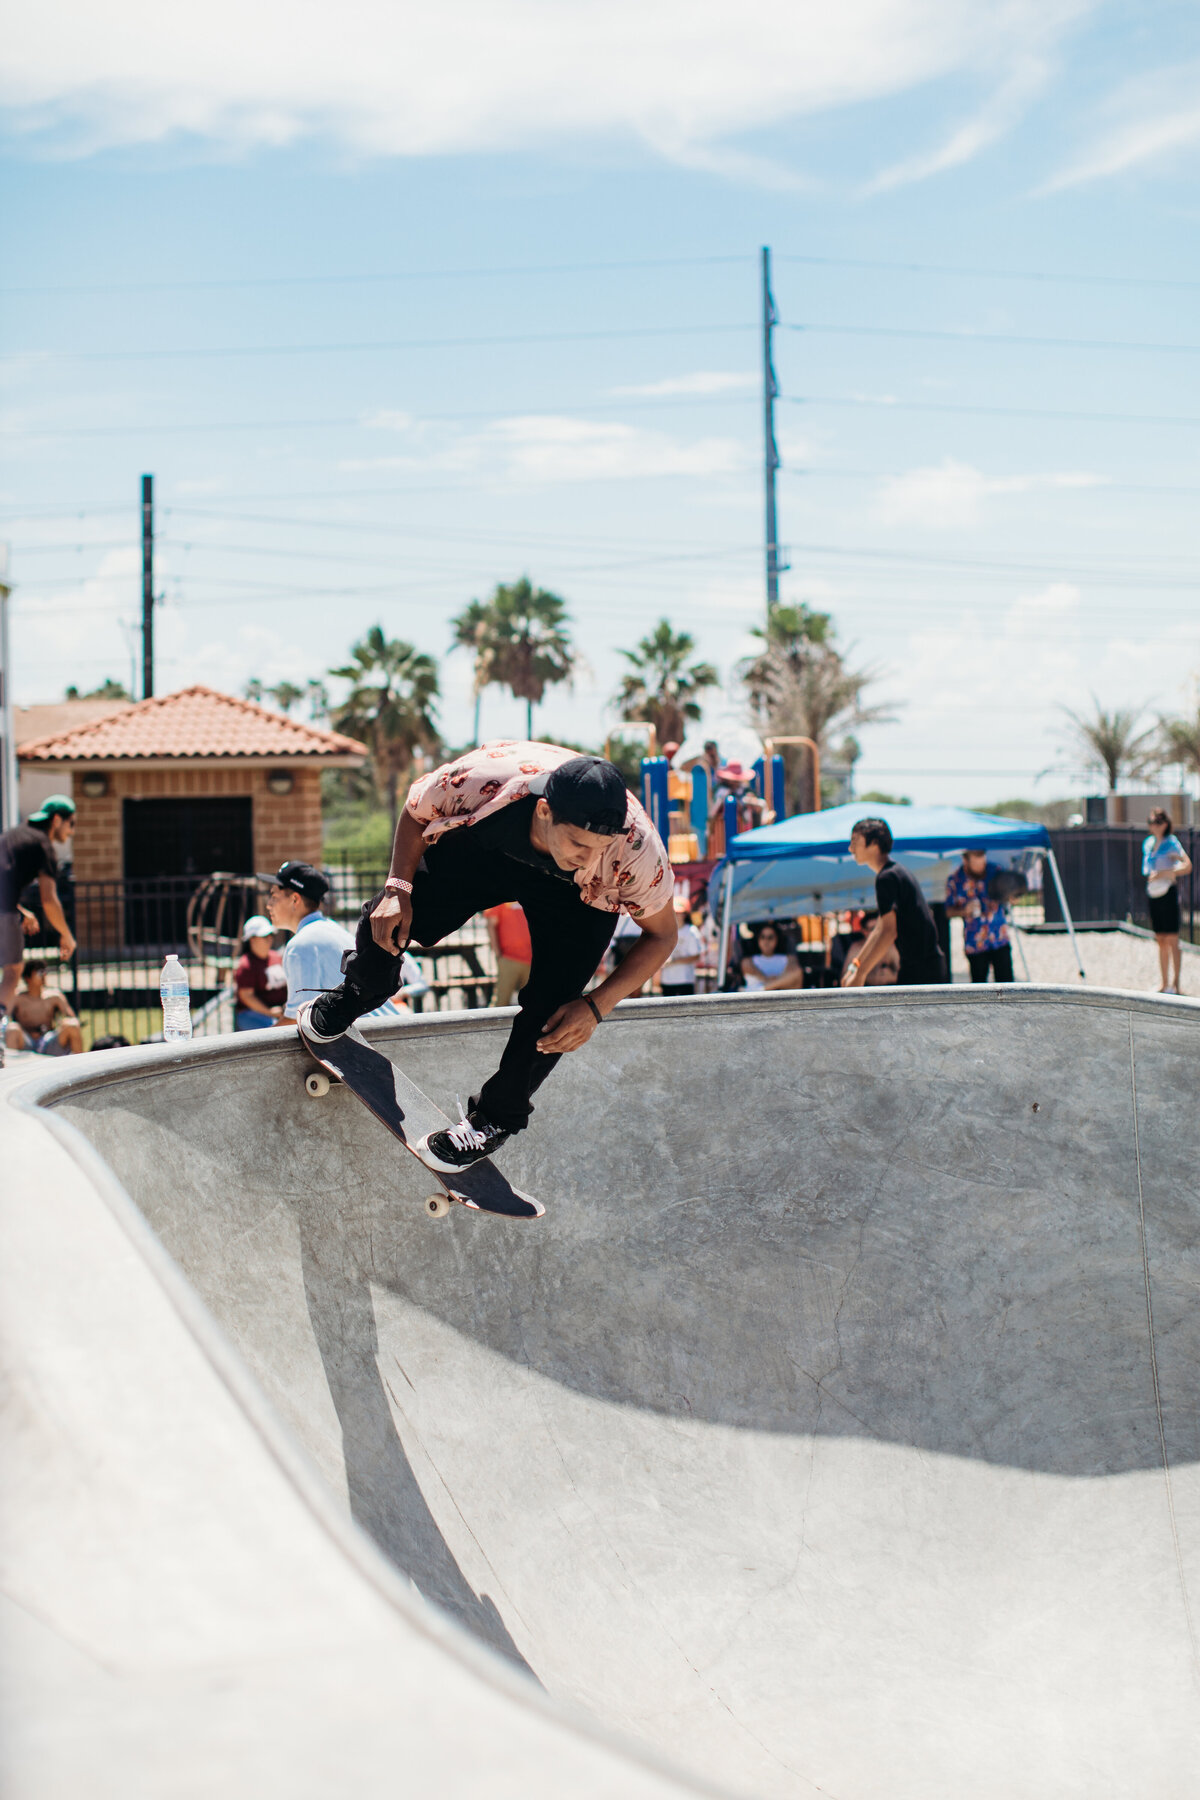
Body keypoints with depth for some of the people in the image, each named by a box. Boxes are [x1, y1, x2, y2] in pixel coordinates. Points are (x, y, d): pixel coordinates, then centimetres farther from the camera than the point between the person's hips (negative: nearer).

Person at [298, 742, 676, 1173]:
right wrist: (398, 891, -23)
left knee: (552, 1014, -16)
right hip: (486, 847, 1)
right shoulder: (482, 781, -41)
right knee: (387, 922, -9)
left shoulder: (639, 850, -40)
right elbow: (416, 812, -14)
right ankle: (355, 996, 29)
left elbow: (661, 934, -19)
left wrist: (596, 1007, -27)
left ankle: (496, 1117, 13)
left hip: (575, 897, -1)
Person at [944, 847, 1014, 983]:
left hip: (1000, 941, 1)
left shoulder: (996, 871, -3)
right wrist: (964, 911, -19)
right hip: (975, 945, -1)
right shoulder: (954, 879, -5)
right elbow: (949, 911, 2)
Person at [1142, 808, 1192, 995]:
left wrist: (1163, 874, -22)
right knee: (1161, 942, 10)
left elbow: (1187, 866, -20)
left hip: (1168, 893, -7)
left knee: (1172, 941, -6)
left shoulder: (1171, 843, -8)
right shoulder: (1148, 843, 13)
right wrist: (1150, 875, 7)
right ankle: (1164, 984, 14)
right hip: (1153, 894, 7)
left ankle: (1175, 984, -3)